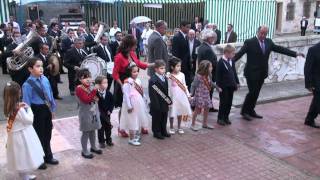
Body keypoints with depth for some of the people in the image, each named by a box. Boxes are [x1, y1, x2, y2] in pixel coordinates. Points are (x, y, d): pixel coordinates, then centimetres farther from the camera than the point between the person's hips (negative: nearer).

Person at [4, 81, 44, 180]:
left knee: (21, 158, 22)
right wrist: (28, 109, -6)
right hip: (21, 135, -9)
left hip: (16, 134, 9)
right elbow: (29, 120, -17)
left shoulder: (10, 108, -3)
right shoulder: (19, 109, -28)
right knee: (24, 157, 8)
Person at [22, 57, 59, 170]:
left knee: (47, 135, 21)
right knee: (38, 136, 10)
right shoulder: (27, 84, -19)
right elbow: (27, 102, -16)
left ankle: (48, 157, 41)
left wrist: (53, 109, 12)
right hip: (37, 111, -6)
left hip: (47, 110, 6)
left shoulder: (45, 79, -2)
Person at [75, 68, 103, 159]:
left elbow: (95, 98, 17)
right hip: (85, 113, -7)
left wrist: (96, 98, -6)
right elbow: (86, 100, -27)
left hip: (94, 112, 7)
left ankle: (93, 147, 34)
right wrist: (94, 90, -29)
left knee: (93, 131, 18)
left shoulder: (91, 87, 5)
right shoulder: (79, 89, -16)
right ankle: (84, 151, 15)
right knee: (86, 132, 3)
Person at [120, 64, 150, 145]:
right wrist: (129, 106, -20)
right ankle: (131, 139, 11)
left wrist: (144, 103, 11)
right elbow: (126, 94, -18)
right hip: (132, 105, -7)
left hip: (140, 104, 8)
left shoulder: (138, 81, 7)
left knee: (139, 120, 17)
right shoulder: (127, 82, -15)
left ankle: (137, 136, 34)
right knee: (133, 121, -1)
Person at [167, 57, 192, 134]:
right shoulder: (169, 76, -10)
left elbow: (184, 85, 9)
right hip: (173, 97, -3)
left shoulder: (182, 74, 1)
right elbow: (167, 87, -8)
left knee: (180, 111, 12)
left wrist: (188, 94, 10)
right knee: (172, 112, 5)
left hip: (181, 96, 4)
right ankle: (171, 128, 22)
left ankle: (179, 127, 27)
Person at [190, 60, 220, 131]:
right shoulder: (198, 76, -20)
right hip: (199, 95, -7)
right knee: (197, 110, 0)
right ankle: (193, 124, 13)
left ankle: (205, 124, 29)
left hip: (206, 95, 7)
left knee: (206, 109, 13)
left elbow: (211, 83, 21)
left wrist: (217, 88, 31)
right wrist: (192, 94, -23)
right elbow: (193, 85, -17)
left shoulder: (208, 76, 2)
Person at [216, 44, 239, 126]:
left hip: (231, 86, 7)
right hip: (224, 86, -6)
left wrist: (237, 82, 13)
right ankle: (220, 118, 13)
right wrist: (219, 86, -14)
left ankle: (226, 117, 23)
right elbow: (218, 75, -13)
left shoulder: (232, 61, 7)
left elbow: (234, 72, 15)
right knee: (223, 103, 1)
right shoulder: (221, 62, -14)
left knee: (229, 103, 11)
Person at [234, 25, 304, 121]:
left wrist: (295, 53, 7)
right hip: (252, 73, -6)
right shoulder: (249, 42, -11)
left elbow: (280, 49, 9)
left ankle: (251, 111, 24)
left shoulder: (268, 42, 7)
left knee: (256, 93, 12)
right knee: (252, 92, -5)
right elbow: (240, 53, -16)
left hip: (262, 73, 6)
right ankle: (244, 111, 11)